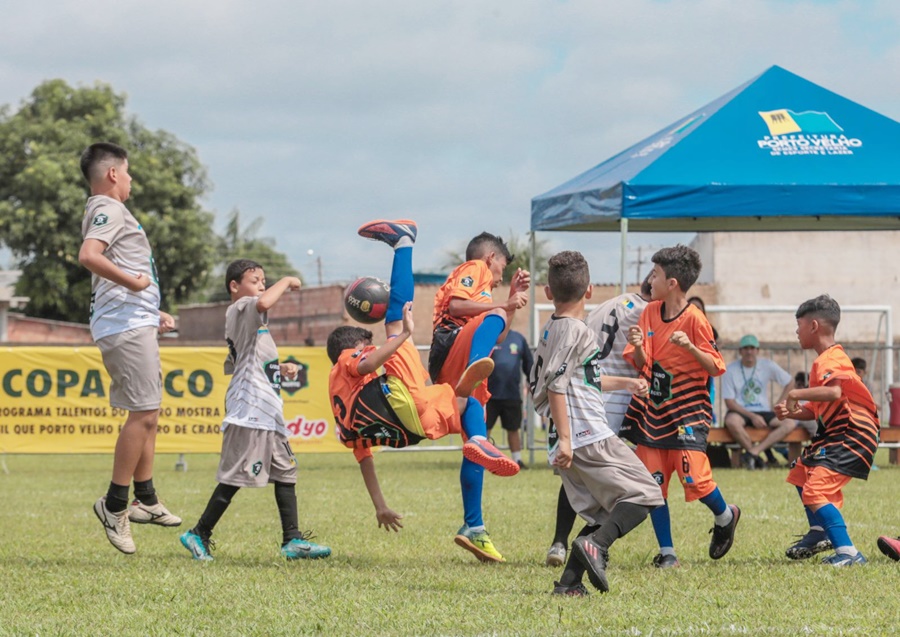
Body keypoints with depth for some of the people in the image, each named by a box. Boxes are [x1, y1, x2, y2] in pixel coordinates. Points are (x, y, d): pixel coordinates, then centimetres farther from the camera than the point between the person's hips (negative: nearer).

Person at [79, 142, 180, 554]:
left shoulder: (107, 211, 22)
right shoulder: (108, 210, -10)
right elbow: (88, 256, -29)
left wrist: (153, 314, 29)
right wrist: (132, 282, -24)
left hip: (136, 324, 11)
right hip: (127, 327, -11)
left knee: (147, 413, 15)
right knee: (143, 413, -12)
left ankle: (145, 500, 21)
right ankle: (115, 504, -9)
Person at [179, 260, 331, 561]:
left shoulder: (252, 319, 24)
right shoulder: (239, 310, -7)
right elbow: (264, 303, -31)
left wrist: (280, 369, 18)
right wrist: (286, 282, -15)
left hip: (268, 412, 11)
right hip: (249, 409, -11)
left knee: (285, 471, 9)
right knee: (235, 476, -9)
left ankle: (293, 539, 10)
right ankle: (199, 534, -2)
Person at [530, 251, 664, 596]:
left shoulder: (550, 330, 19)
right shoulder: (575, 330, -9)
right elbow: (556, 385, -18)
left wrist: (625, 383, 37)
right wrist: (565, 437, -22)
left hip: (570, 441, 9)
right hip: (589, 436, -9)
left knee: (602, 513, 11)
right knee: (644, 494, -5)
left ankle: (569, 581, -1)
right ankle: (596, 544, -25)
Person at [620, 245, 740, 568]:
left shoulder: (694, 319, -12)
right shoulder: (650, 312, 5)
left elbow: (715, 368, -11)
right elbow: (641, 364, 7)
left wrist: (689, 347, -26)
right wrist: (638, 347, -14)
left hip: (687, 409, -6)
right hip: (653, 407, 6)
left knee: (694, 478, -14)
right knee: (653, 481, 1)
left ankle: (725, 517, 17)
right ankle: (666, 552, 9)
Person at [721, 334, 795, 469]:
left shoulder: (767, 366, 3)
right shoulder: (730, 370, -5)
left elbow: (789, 383, 12)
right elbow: (729, 402, -7)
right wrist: (752, 416, -17)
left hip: (764, 412, 3)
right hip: (740, 412, -3)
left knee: (789, 423, -24)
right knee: (731, 421, -39)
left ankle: (754, 451, -32)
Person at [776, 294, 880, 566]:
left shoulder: (831, 360, -19)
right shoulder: (823, 361, 15)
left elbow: (833, 392, -40)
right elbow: (818, 410, 18)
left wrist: (796, 394, -30)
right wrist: (792, 412, 1)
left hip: (853, 436, -12)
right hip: (836, 432, 12)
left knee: (815, 492, -22)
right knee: (801, 472, 30)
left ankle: (847, 552, -24)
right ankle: (819, 534, 41)